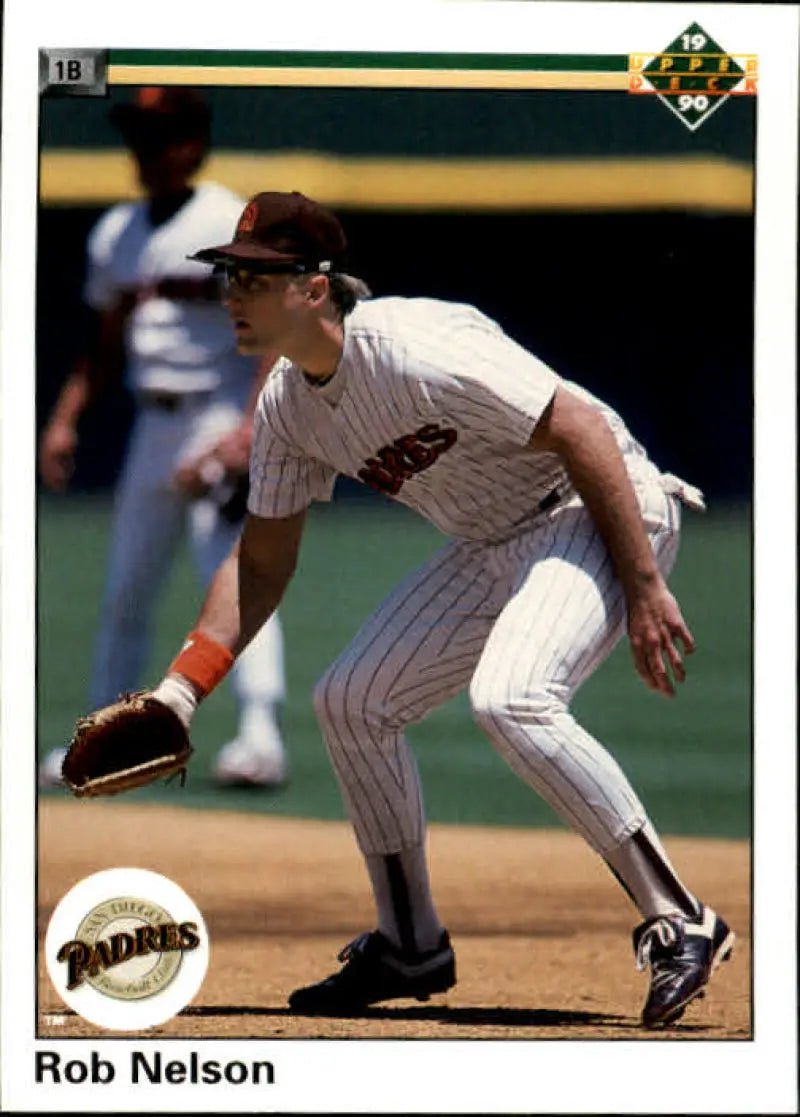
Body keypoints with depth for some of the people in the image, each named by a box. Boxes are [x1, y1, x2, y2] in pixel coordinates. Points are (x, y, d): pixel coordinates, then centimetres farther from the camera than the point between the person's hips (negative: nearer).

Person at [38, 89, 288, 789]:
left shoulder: (233, 226, -9)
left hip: (222, 420, -7)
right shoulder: (115, 235, 14)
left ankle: (261, 737, -24)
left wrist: (250, 430, -26)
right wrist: (65, 421, 11)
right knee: (125, 594, 12)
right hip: (154, 428, 7)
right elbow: (106, 348, 23)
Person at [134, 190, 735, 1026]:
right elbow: (260, 564, 11)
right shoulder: (286, 407, 1)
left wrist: (644, 589, -27)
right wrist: (178, 694, 0)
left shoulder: (414, 352, -27)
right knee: (350, 701, 7)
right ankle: (410, 947, 22)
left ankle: (679, 925, -23)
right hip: (493, 545, 10)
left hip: (596, 516, -10)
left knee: (510, 699, -32)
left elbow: (583, 432, -26)